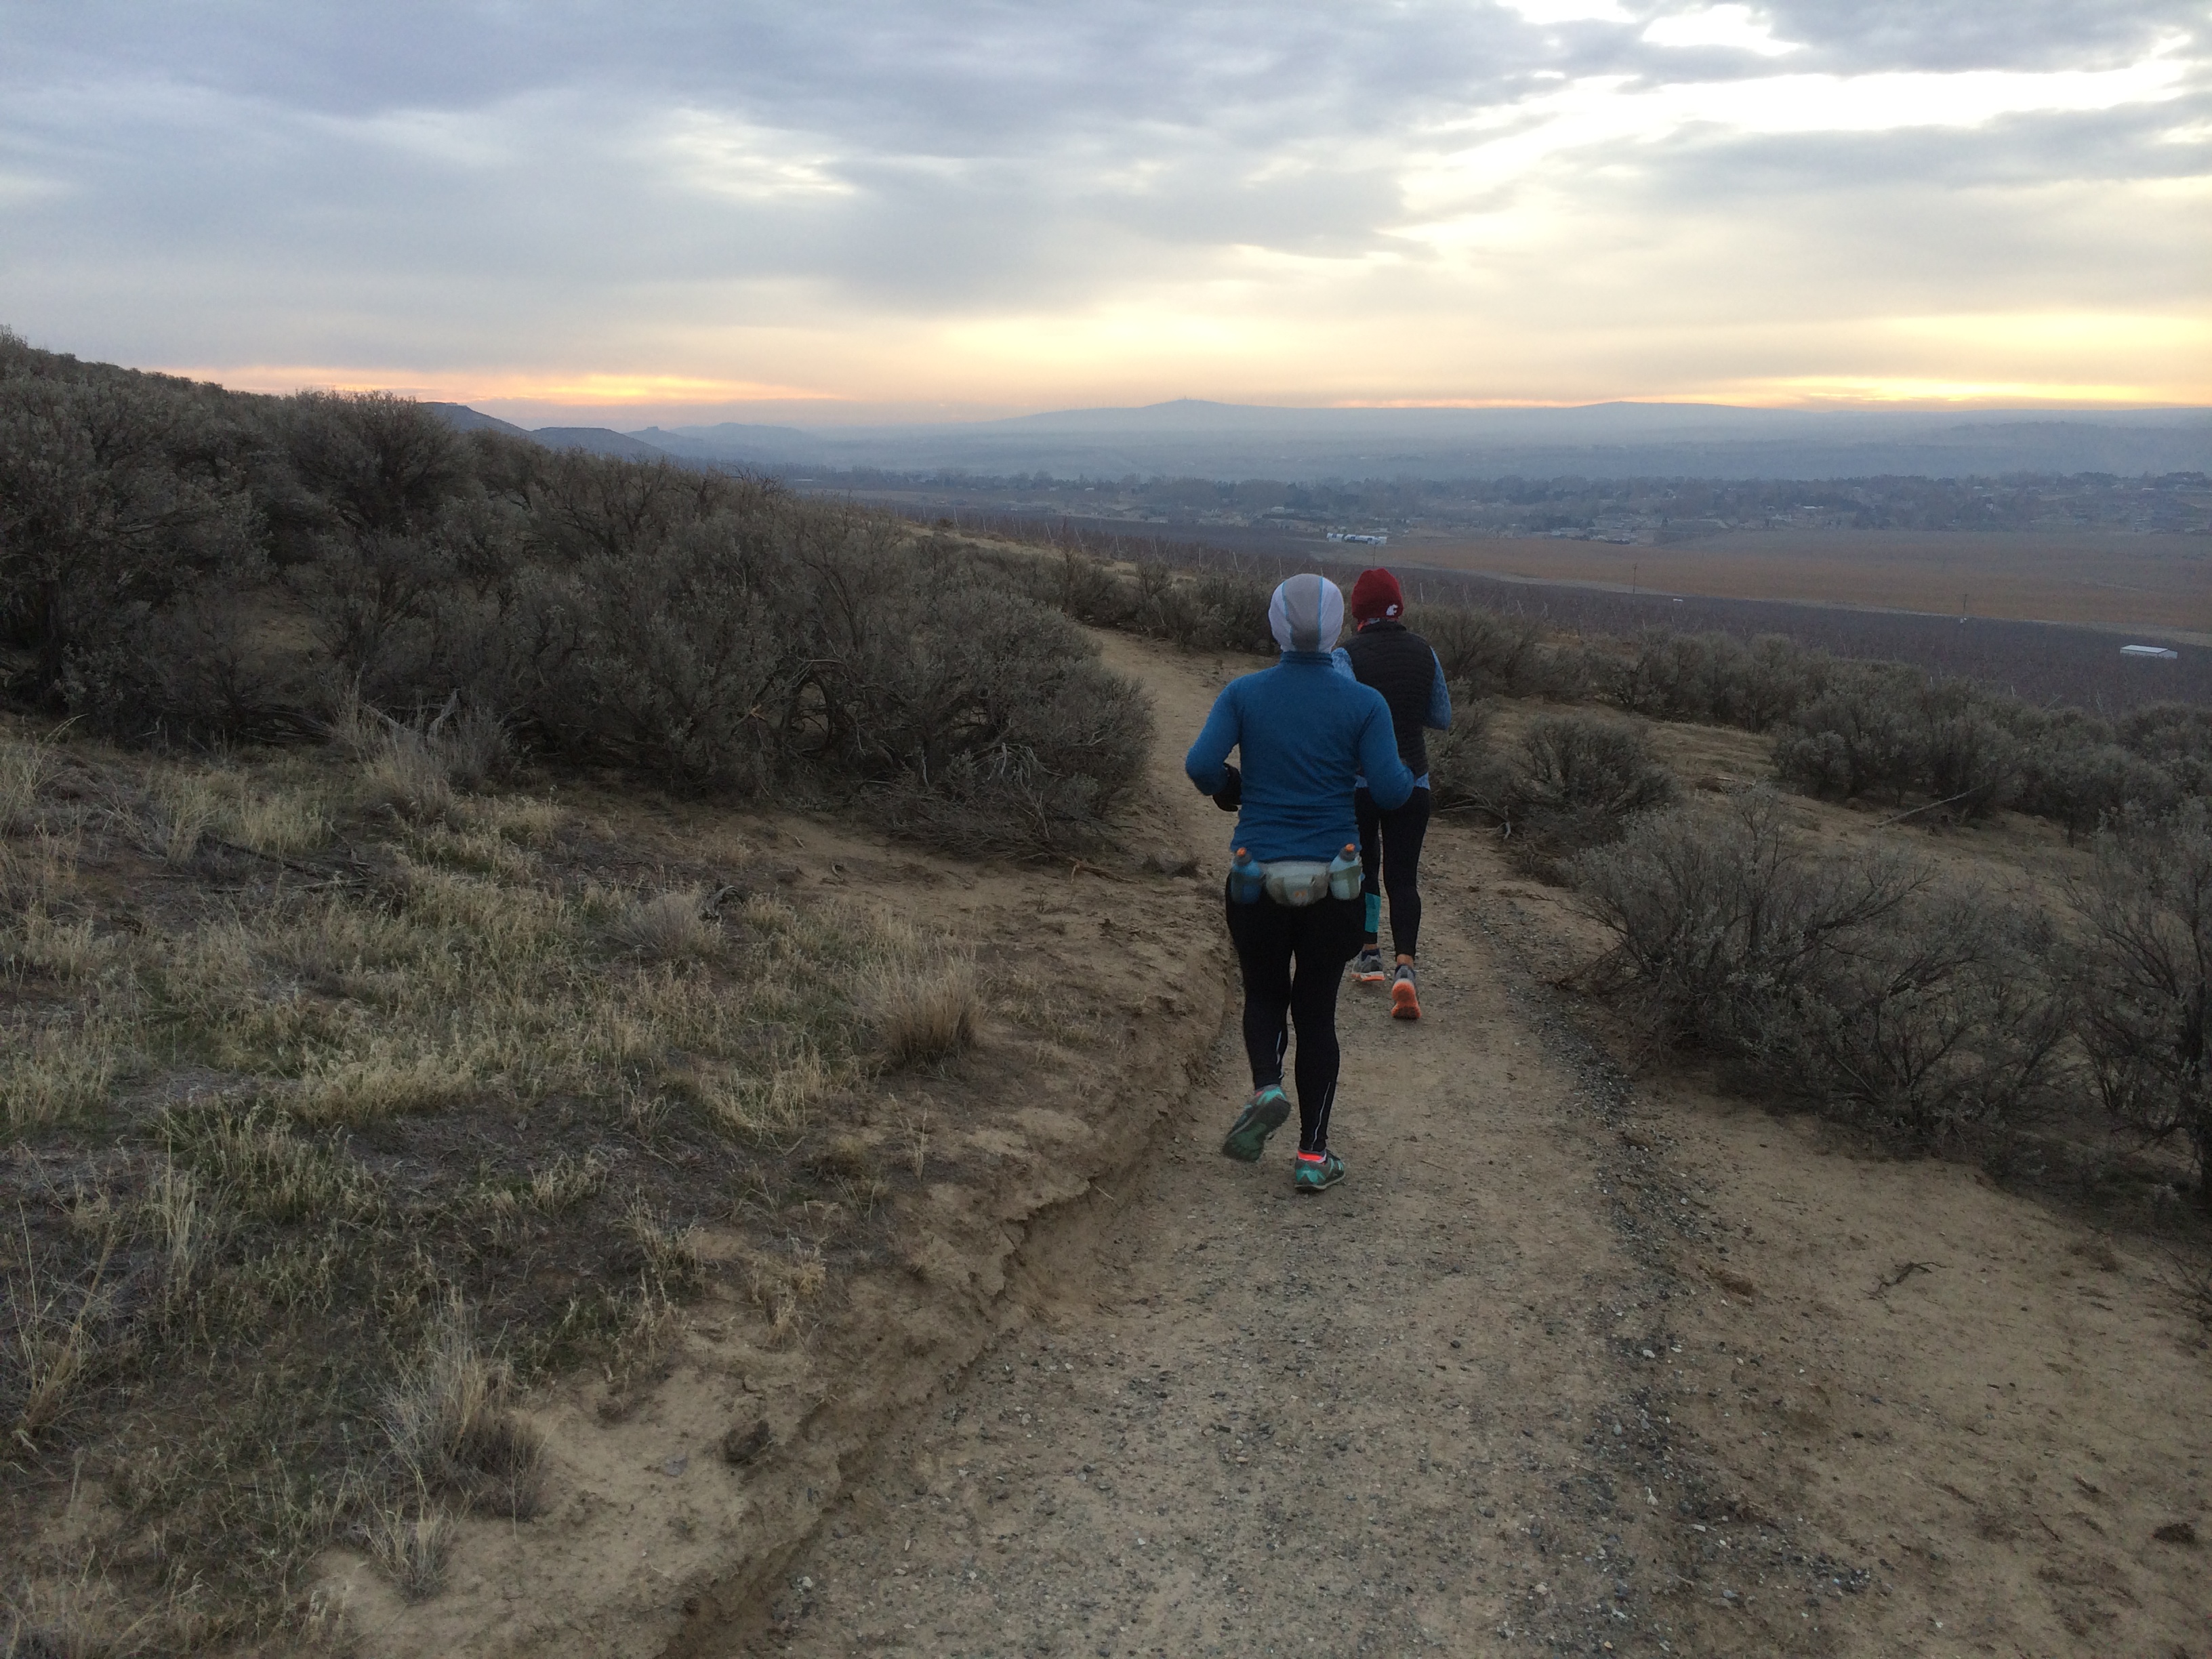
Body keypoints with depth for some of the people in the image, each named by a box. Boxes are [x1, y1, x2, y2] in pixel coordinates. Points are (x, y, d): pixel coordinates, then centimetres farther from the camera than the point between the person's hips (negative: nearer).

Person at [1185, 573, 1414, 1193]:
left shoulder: (1243, 693, -4)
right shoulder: (1363, 702, -6)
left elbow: (1201, 764, -14)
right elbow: (1390, 790, -11)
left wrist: (1229, 789, 7)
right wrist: (1404, 771, 11)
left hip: (1257, 877, 0)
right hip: (1333, 881, 0)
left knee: (1264, 996, 20)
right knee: (1315, 1009, 12)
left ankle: (1266, 1088, -9)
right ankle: (1313, 1154, 13)